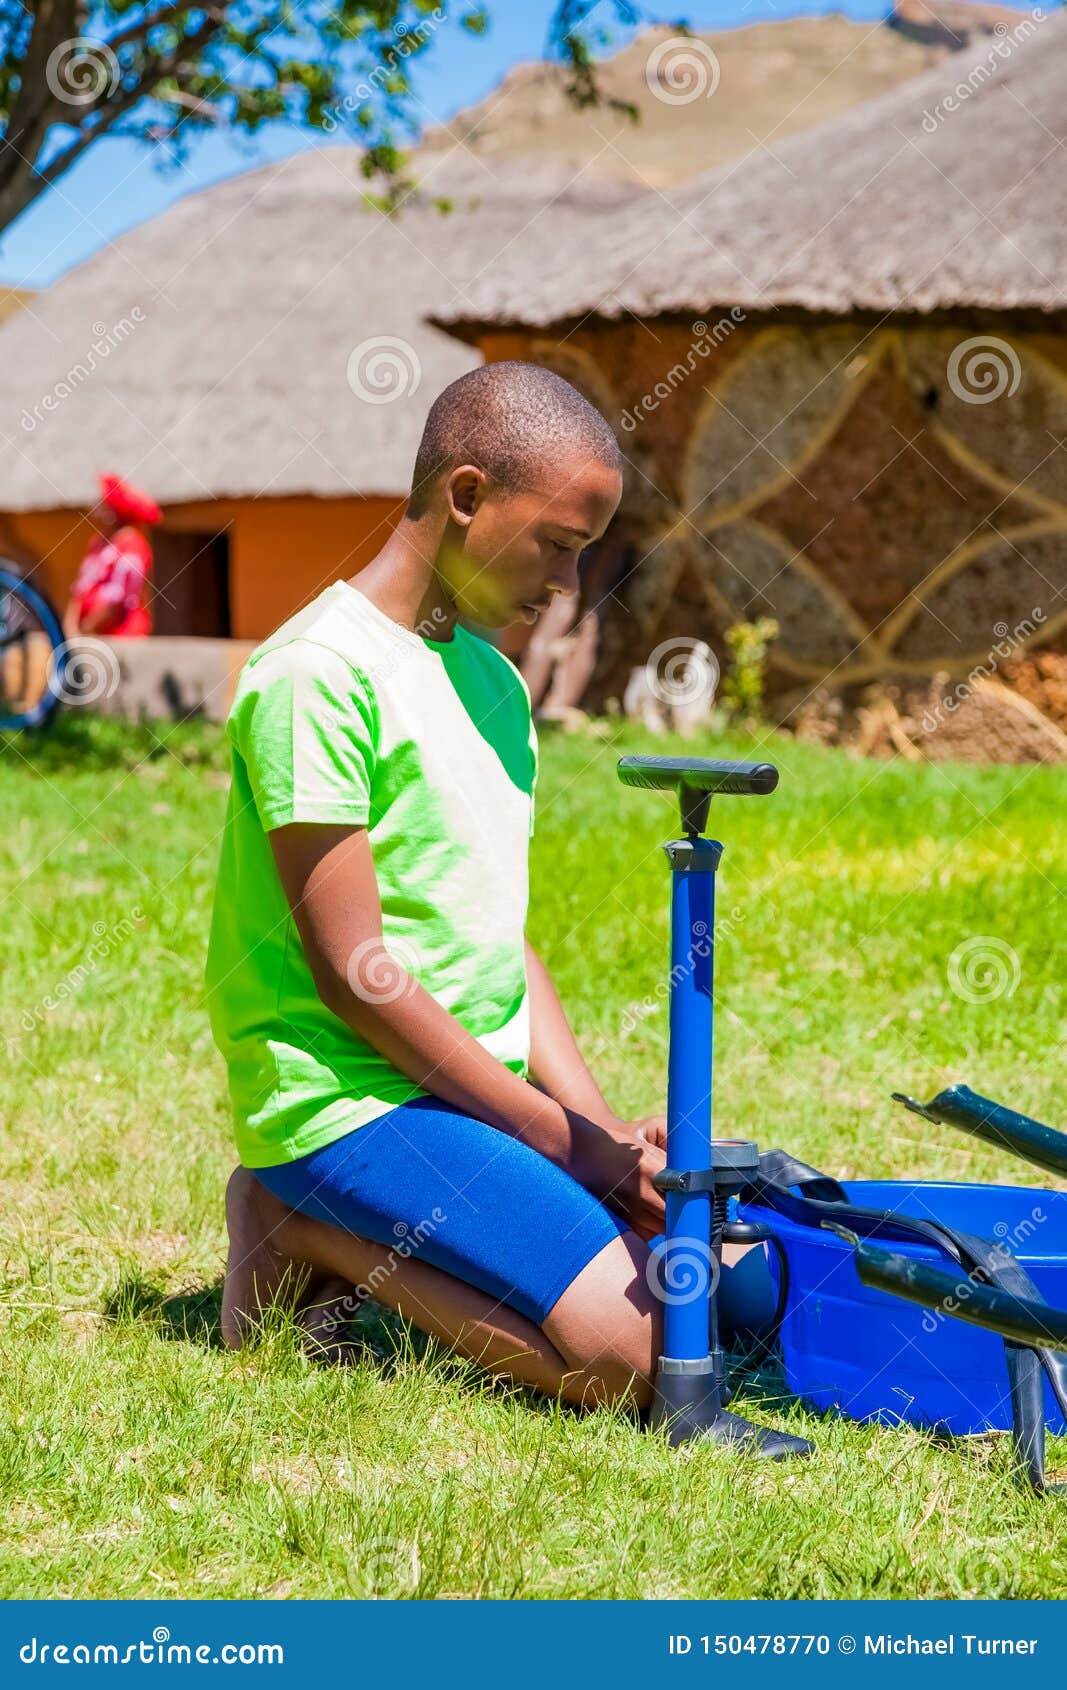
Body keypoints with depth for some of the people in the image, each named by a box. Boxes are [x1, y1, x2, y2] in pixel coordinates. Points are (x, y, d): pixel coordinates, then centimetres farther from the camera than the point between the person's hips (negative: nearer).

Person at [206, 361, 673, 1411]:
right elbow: (352, 972, -17)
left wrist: (606, 1130, 0)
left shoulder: (492, 680, 14)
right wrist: (563, 1140, -16)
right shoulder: (319, 672, -14)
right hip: (350, 1095, -9)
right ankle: (308, 1234, -3)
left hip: (484, 1092, 9)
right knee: (636, 1350, -21)